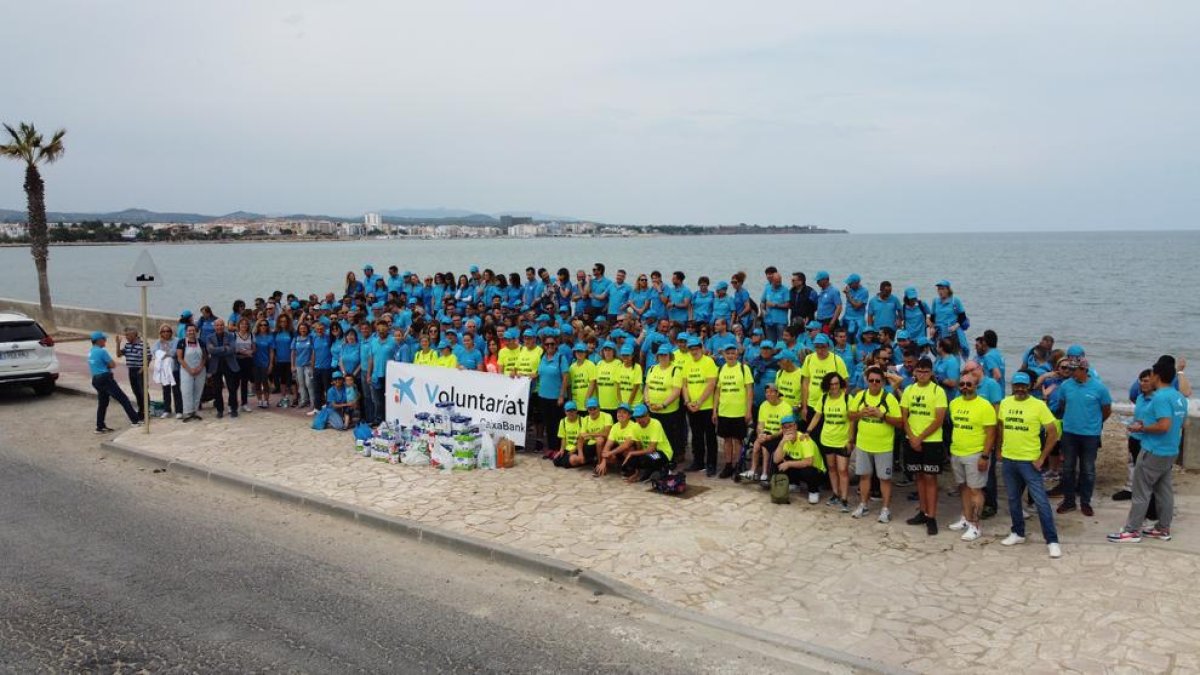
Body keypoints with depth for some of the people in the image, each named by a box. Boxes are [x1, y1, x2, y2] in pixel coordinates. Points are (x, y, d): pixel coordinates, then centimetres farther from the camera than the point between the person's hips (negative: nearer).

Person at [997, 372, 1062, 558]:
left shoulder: (1039, 405, -12)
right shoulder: (1005, 403, 3)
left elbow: (1053, 433, -10)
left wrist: (1042, 458, -11)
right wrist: (1000, 449, 13)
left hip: (1029, 461, -5)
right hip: (1008, 460, 5)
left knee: (1041, 501, -4)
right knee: (1013, 499, 16)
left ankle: (1052, 541, 2)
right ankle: (1018, 533, 31)